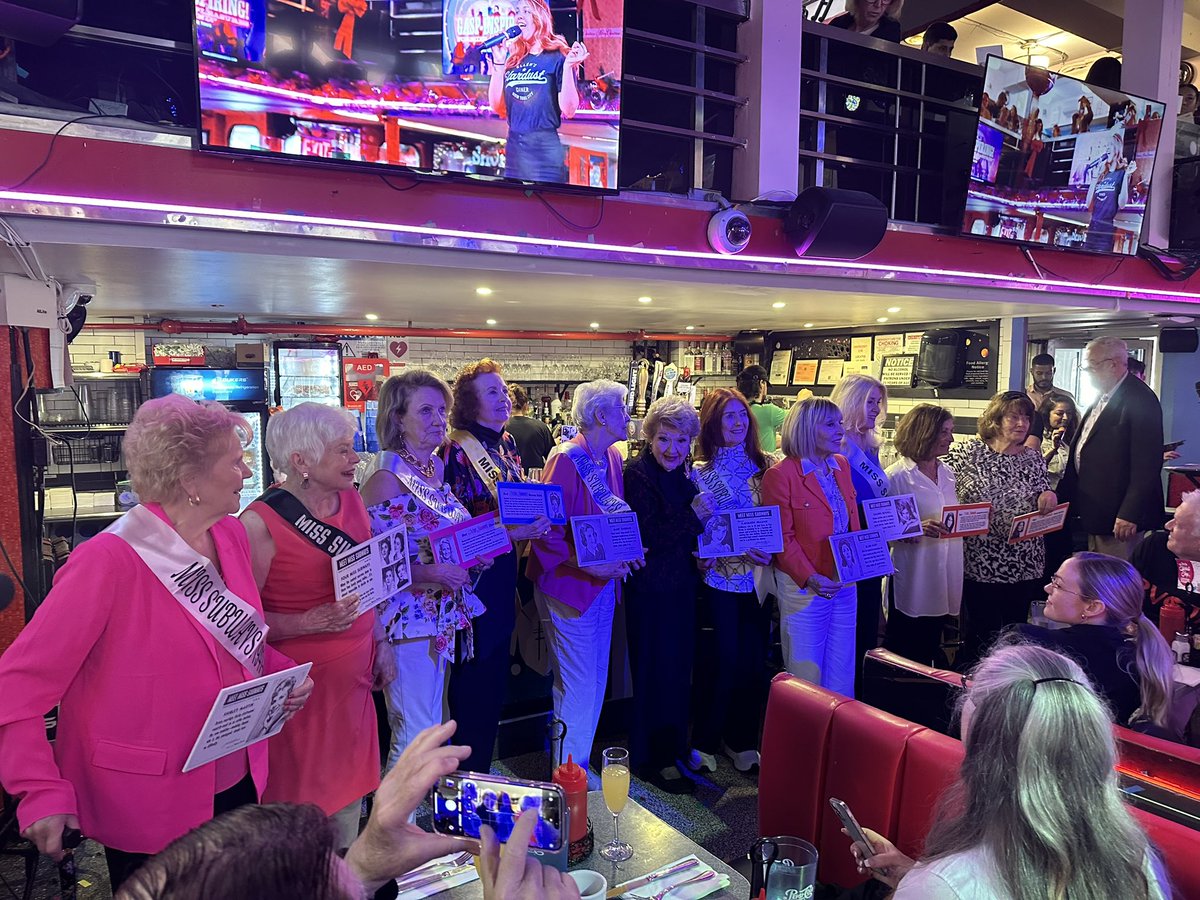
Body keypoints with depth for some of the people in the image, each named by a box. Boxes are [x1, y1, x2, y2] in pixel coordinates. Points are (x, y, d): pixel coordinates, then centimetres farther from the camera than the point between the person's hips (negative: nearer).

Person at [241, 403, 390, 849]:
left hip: (353, 675, 6)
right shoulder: (261, 522, -17)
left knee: (349, 791, 18)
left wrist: (380, 644, 11)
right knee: (300, 801, 8)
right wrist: (313, 622, -26)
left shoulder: (351, 499, 3)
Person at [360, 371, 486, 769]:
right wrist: (431, 574, -25)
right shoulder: (387, 480, -16)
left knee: (430, 727, 20)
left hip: (444, 618, 8)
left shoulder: (436, 470, 8)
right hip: (409, 622, -8)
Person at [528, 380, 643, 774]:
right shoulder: (566, 460, -18)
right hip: (572, 586, -9)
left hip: (603, 584, 9)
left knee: (595, 682, 17)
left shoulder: (612, 457, 8)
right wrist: (586, 564, -24)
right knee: (580, 688, -2)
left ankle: (579, 763, 32)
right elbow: (546, 531, -20)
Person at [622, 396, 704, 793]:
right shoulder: (638, 474, -15)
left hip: (682, 583, 8)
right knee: (655, 670, 1)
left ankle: (675, 748, 31)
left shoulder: (681, 473, 9)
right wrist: (695, 514, -24)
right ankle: (651, 760, 16)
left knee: (679, 667, 16)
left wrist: (704, 553, 2)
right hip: (651, 588, -8)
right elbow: (652, 537, -22)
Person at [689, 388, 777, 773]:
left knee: (754, 663, 6)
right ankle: (703, 744, 17)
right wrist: (741, 548, -19)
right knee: (723, 661, -2)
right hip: (719, 578, -3)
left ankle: (742, 742, 24)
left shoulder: (766, 465, 8)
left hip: (757, 578, 3)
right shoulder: (699, 471, -2)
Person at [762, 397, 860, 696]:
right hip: (804, 587, -6)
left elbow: (852, 520, 16)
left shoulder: (842, 465, 8)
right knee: (807, 681, 6)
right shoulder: (780, 475, -12)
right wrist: (810, 578, -23)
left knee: (842, 678, 15)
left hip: (845, 583, 6)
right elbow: (782, 538, -12)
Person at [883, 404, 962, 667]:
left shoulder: (947, 472, 11)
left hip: (944, 576, 7)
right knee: (902, 650, 4)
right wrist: (917, 528, -29)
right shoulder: (896, 476, -11)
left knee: (930, 647, 16)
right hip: (912, 579, -6)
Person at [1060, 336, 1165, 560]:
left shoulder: (1140, 399, -14)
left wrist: (1129, 515, -21)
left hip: (1116, 515, -9)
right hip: (1093, 511, 9)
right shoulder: (1103, 399, 15)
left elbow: (1147, 464, -19)